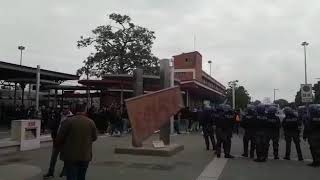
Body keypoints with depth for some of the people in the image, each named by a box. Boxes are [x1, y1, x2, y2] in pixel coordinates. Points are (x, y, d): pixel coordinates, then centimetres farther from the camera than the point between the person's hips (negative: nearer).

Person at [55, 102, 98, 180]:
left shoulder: (68, 121, -11)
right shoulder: (91, 122, -1)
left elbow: (60, 137, -7)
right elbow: (94, 137, 9)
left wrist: (58, 146, 13)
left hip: (71, 156, -3)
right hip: (85, 156, 3)